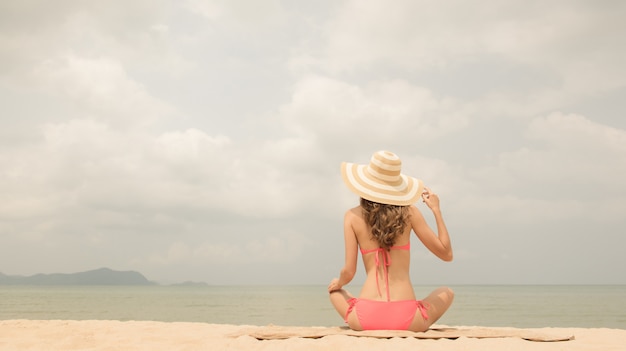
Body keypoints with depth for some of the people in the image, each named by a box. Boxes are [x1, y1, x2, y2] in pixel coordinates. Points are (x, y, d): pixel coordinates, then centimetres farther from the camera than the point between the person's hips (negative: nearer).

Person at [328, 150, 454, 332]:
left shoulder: (353, 216, 3)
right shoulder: (409, 212, 2)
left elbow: (348, 272, -1)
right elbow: (446, 254, 6)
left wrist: (339, 284, 22)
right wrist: (436, 210, 14)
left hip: (365, 317, 0)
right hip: (407, 318, 0)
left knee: (334, 289, 35)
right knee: (447, 292, 31)